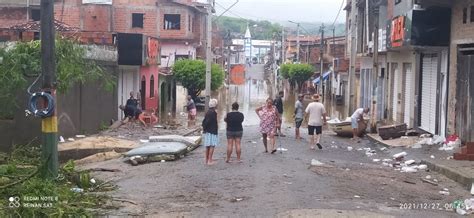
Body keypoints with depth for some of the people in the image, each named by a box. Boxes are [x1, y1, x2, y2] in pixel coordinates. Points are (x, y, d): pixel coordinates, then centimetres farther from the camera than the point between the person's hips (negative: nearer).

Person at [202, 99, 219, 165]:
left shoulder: (208, 112, 12)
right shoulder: (213, 112, -15)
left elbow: (204, 121, 12)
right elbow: (207, 121, -21)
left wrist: (204, 129, 12)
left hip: (207, 132, 9)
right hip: (212, 132, -9)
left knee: (208, 146, 13)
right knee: (212, 146, -5)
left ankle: (207, 160, 19)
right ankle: (210, 160, -7)